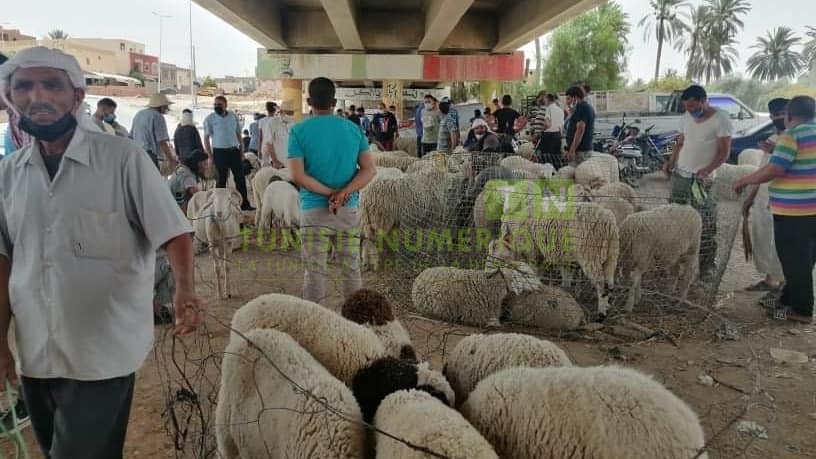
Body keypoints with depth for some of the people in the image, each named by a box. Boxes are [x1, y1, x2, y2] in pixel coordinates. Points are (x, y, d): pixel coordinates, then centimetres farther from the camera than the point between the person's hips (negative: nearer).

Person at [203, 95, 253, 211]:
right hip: (219, 152, -3)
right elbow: (206, 138, -3)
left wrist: (241, 151, 8)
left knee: (240, 178, 4)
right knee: (221, 180, 4)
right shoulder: (210, 119, -2)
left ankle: (244, 204, 11)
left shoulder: (233, 116, 7)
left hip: (234, 150, 3)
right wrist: (210, 156, -9)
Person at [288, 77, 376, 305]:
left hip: (314, 211, -2)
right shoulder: (353, 129, 4)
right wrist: (343, 193, -13)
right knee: (352, 270, 13)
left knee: (315, 273, 6)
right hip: (349, 210, 3)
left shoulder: (299, 131, -4)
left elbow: (298, 176, -13)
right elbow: (370, 169, -3)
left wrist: (330, 193, -10)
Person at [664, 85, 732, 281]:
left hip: (702, 179, -5)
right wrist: (671, 161, -1)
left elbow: (724, 151, -10)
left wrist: (708, 169, -26)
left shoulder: (721, 119, -9)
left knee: (706, 224, -3)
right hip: (680, 174, 6)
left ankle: (708, 266, 6)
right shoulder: (687, 117, 9)